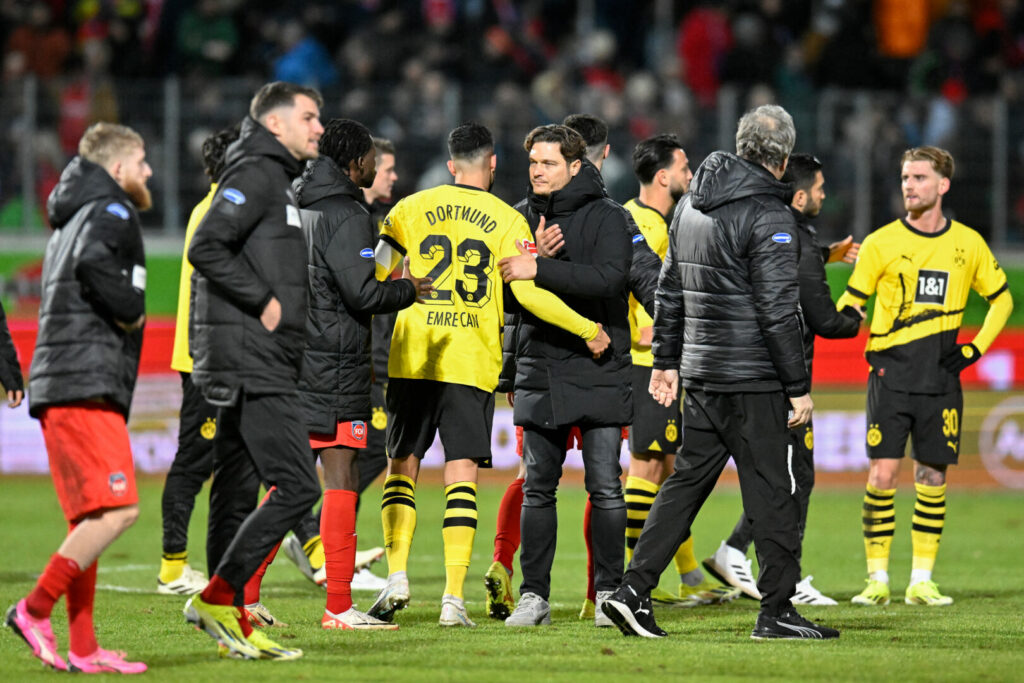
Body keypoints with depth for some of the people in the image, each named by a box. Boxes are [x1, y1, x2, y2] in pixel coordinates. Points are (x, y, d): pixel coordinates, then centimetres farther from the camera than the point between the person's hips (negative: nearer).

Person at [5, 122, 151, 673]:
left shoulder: (74, 219, 26)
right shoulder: (111, 213, -4)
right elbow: (95, 262, -24)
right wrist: (133, 312, -10)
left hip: (61, 388, 10)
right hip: (85, 385, -10)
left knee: (88, 518, 8)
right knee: (116, 509, -14)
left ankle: (83, 649, 5)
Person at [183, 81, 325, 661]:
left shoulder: (279, 179, 22)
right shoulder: (257, 173, -8)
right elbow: (206, 248, -20)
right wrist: (263, 302, -16)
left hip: (259, 366, 10)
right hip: (251, 361, -10)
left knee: (238, 494, 9)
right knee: (298, 486, -14)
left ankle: (232, 620, 11)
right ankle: (218, 598, -13)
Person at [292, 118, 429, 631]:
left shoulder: (295, 208, 12)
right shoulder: (345, 216, -13)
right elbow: (362, 293, -18)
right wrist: (407, 290, 0)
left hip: (289, 363, 8)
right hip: (333, 367, -8)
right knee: (341, 481, -4)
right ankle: (339, 607, -5)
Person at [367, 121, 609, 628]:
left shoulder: (411, 209, 6)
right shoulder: (507, 220, 2)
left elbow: (374, 277, 3)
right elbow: (528, 291, -6)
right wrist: (587, 330, 4)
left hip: (413, 359, 1)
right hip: (472, 365, -1)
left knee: (402, 466, 11)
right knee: (462, 475, 0)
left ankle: (396, 575, -3)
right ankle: (454, 596, -7)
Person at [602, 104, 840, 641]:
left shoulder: (691, 205, 12)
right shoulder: (767, 214, -14)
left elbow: (669, 288, 17)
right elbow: (779, 310, -16)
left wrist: (666, 360, 23)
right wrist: (799, 387, -11)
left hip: (701, 375, 8)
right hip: (753, 380, -7)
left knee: (687, 481, 11)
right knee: (771, 491, 0)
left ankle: (633, 591, 4)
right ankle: (776, 611, 3)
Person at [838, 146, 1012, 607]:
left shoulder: (968, 244, 6)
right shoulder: (882, 243, 1)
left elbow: (1002, 299, 18)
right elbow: (849, 304, 4)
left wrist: (977, 348, 7)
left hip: (941, 378, 2)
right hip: (891, 374, -2)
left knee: (932, 476, 3)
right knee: (883, 473, -9)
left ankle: (921, 581, 10)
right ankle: (878, 579, -1)